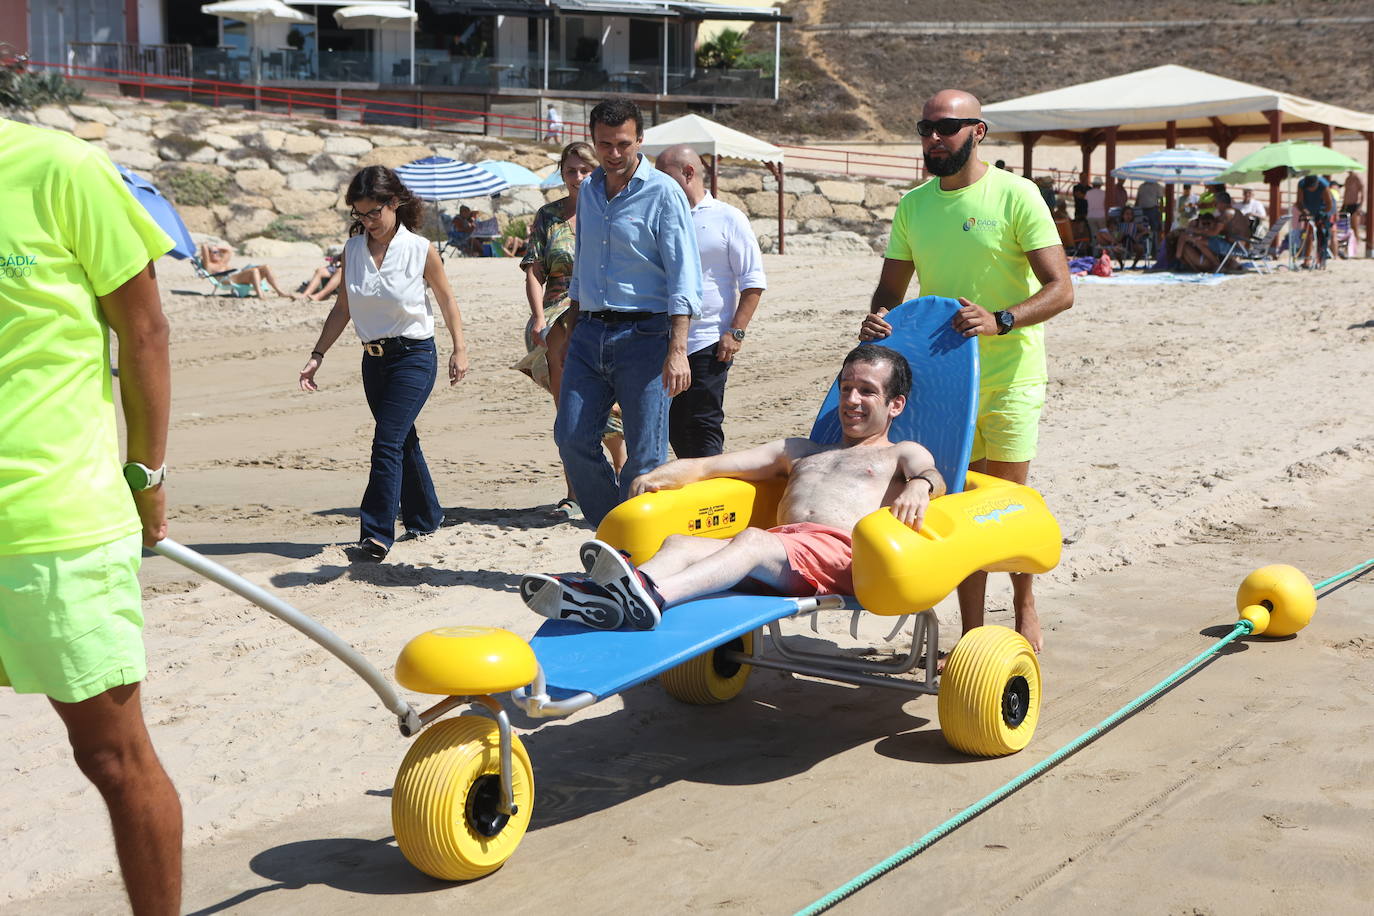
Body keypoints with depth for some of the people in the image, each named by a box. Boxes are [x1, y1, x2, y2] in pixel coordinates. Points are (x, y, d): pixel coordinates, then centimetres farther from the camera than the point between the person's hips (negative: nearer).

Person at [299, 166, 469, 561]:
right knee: (402, 442, 16)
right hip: (373, 359, 5)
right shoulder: (352, 250, 2)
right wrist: (317, 355, 2)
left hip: (414, 355, -5)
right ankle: (426, 517, 32)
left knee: (387, 443, -16)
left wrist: (459, 349, 0)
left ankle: (376, 533, -17)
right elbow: (342, 309, 8)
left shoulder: (420, 250, -9)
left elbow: (446, 299, 2)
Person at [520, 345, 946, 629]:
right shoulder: (798, 451, 40)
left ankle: (651, 595, -65)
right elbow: (711, 465, 31)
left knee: (752, 540, -37)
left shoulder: (900, 454, 27)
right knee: (679, 543, -25)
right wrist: (659, 476, 11)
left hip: (839, 551, -5)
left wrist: (919, 486, -24)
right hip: (780, 545, 5)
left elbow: (933, 477, 2)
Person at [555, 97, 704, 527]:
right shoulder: (589, 190, 14)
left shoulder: (663, 193, -6)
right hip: (590, 333, 6)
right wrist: (572, 332, 21)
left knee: (645, 455, -3)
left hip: (644, 334, -6)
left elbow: (683, 277, -11)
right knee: (572, 438, 1)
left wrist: (677, 349, -20)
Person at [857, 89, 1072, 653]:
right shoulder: (913, 205, 8)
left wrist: (999, 320, -29)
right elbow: (891, 288, 13)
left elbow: (1060, 288, -13)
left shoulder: (1015, 195, -8)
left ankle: (1024, 607, 24)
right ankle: (972, 634, 14)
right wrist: (877, 319, -10)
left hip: (1009, 374, -4)